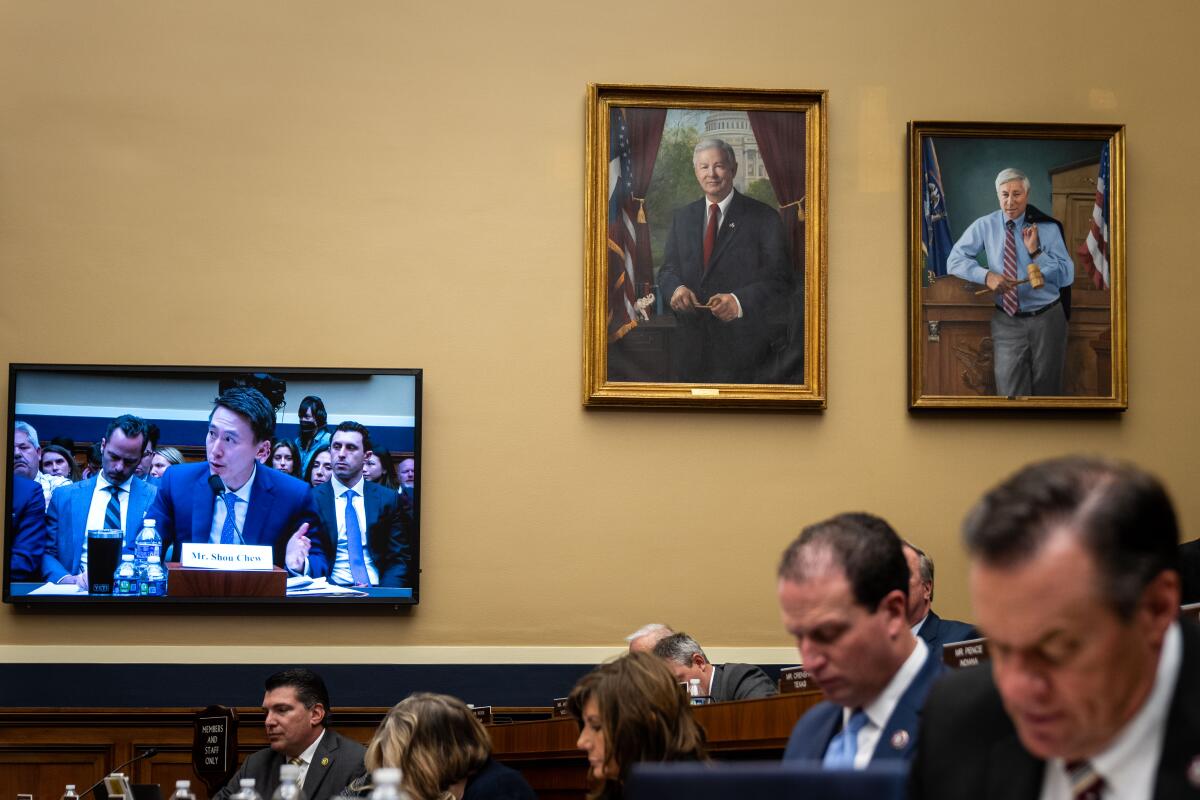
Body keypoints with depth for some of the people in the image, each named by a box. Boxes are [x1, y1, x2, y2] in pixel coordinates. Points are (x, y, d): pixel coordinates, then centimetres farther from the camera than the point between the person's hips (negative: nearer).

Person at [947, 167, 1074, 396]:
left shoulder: (1047, 228, -4)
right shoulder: (984, 227, -1)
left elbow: (1067, 276, -7)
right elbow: (954, 261, -3)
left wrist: (1036, 252, -20)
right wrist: (986, 276, -18)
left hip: (1046, 319, 0)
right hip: (1006, 322, 0)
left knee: (1046, 389, 10)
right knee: (1011, 391, -6)